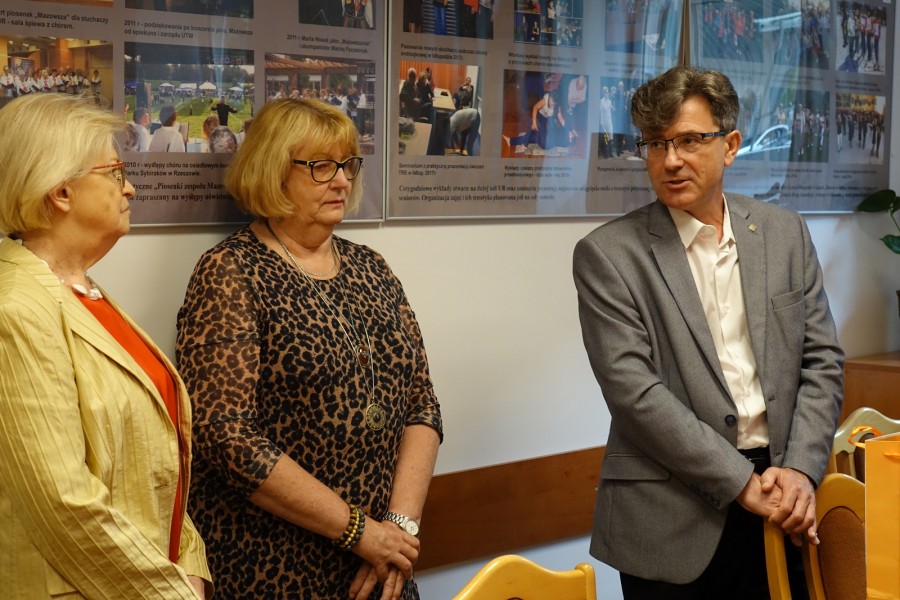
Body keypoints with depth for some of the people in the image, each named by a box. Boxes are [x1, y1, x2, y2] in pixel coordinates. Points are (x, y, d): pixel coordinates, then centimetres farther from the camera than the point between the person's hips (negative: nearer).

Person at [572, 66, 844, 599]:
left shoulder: (785, 233, 7)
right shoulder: (608, 254, -6)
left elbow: (822, 360, 7)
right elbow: (635, 391, -13)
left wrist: (801, 469, -7)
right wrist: (741, 483, -14)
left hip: (777, 511, 4)